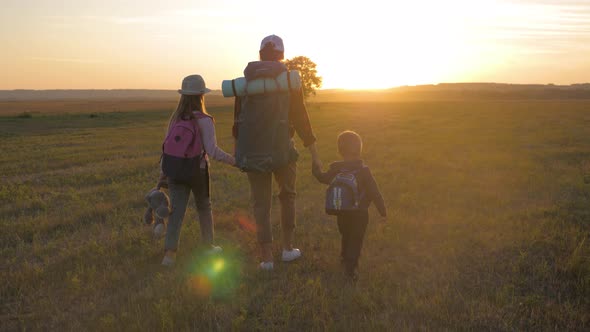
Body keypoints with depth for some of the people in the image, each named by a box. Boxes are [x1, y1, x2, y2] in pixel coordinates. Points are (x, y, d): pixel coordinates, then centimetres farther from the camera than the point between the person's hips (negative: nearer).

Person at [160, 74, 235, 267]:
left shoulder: (175, 119, 2)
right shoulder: (204, 120, -13)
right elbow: (212, 150, -20)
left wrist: (163, 172, 13)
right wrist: (234, 160, -12)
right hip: (198, 171, -3)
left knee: (176, 212, 1)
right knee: (204, 208, 17)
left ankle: (170, 253, -12)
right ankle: (208, 246, 31)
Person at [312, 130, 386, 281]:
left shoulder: (335, 170, -7)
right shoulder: (364, 171, -14)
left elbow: (323, 178, 12)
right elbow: (374, 192, -13)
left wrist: (316, 168, 32)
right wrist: (383, 211, -5)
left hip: (342, 213, 4)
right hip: (360, 213, -4)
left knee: (346, 236, 25)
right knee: (356, 240, 4)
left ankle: (345, 258, 42)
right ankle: (350, 267, -6)